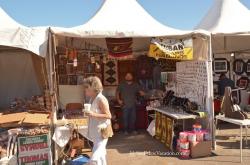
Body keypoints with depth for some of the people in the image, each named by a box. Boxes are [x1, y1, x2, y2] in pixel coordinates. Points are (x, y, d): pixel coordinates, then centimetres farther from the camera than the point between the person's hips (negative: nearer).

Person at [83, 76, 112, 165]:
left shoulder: (101, 99, -20)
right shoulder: (92, 99, 6)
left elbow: (108, 115, -21)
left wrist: (94, 114, -28)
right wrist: (88, 113, 6)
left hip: (101, 132, -9)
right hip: (95, 132, 9)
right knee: (100, 154, 22)